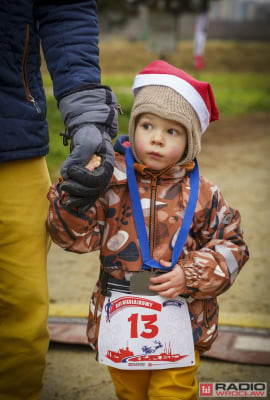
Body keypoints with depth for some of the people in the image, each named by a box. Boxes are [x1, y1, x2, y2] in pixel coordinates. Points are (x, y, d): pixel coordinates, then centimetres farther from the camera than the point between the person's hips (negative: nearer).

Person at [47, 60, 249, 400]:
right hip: (120, 319, 1)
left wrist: (192, 275, -13)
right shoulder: (111, 181, -8)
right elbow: (75, 236, -13)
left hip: (179, 324, -1)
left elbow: (231, 245, 0)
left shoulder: (200, 194, -5)